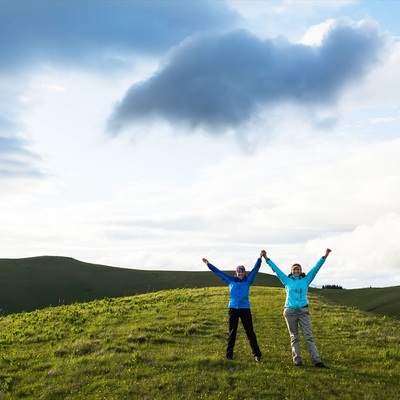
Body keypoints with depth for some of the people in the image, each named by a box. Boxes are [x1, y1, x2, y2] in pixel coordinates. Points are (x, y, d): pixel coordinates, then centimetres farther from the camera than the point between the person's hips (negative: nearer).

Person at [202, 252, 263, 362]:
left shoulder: (248, 280, 5)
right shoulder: (231, 280, 8)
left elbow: (255, 269, 1)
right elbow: (218, 272, 13)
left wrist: (260, 258, -7)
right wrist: (208, 264, 15)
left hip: (245, 309, -1)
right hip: (232, 309, 1)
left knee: (250, 332, 0)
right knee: (232, 332, 8)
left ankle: (256, 354, 2)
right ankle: (229, 354, 15)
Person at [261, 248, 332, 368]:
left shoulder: (306, 280, 9)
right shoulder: (287, 281, 9)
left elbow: (316, 268, 6)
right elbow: (276, 269, 9)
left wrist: (324, 257, 2)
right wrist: (266, 259, 7)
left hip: (303, 311, 0)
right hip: (290, 311, 1)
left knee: (308, 336, -5)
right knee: (294, 337, 5)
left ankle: (317, 360, -9)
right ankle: (297, 360, 6)